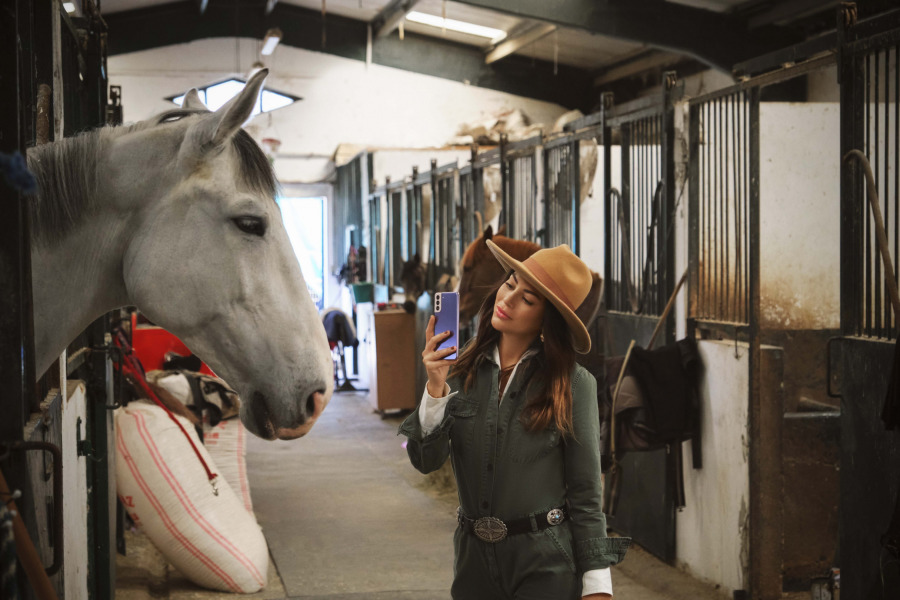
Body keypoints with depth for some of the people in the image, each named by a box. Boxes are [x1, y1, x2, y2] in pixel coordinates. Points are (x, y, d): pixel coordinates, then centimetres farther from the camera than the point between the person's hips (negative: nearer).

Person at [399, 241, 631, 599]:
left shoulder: (573, 384, -8)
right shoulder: (462, 371, 0)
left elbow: (585, 492, -6)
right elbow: (426, 460, -5)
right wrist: (436, 389, -18)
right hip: (475, 560, 3)